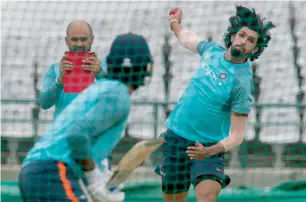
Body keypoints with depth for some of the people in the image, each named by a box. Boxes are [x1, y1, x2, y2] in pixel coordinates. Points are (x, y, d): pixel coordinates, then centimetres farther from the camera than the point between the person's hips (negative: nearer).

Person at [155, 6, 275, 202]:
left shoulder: (243, 82, -17)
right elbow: (189, 39, 25)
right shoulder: (213, 50, -2)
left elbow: (237, 134, -18)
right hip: (176, 137, 5)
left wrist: (211, 151, -34)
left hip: (209, 146, -5)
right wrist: (175, 23, 42)